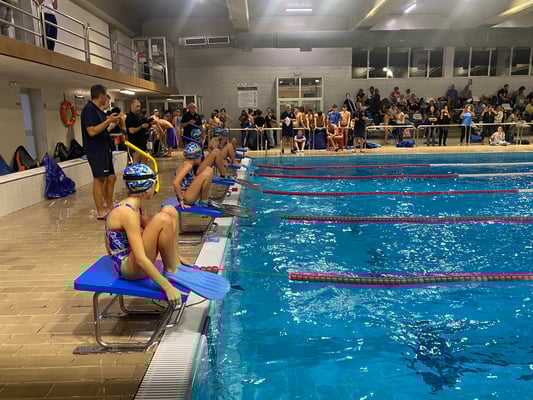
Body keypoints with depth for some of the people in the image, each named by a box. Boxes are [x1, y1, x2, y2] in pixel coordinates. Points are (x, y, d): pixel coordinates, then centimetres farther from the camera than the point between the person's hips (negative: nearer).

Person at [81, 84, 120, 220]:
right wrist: (108, 121, -19)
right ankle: (100, 211, -1)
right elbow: (92, 131, -23)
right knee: (99, 179, -7)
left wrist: (110, 120, 14)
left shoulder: (97, 110, 17)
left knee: (111, 177, 14)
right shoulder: (89, 109, -14)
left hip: (104, 149, 10)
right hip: (96, 151, -10)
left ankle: (109, 205, 26)